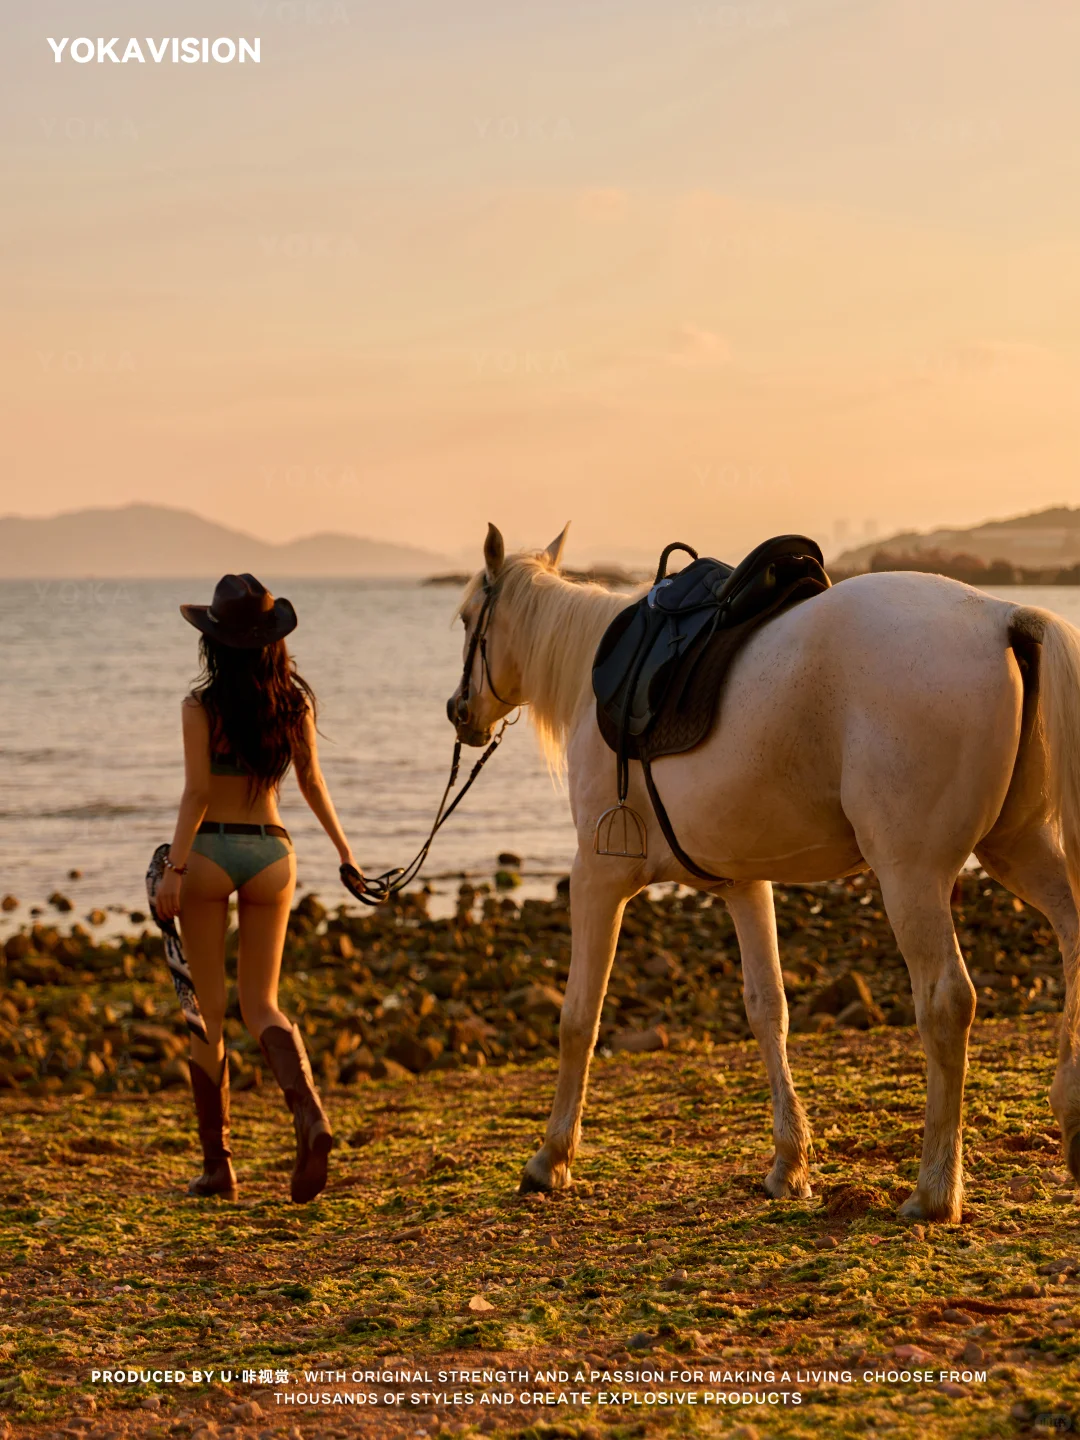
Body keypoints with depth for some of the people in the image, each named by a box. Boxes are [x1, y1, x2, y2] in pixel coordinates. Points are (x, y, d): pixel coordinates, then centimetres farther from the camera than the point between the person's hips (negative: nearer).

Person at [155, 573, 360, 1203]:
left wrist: (173, 869, -14)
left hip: (209, 851, -3)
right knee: (262, 1005, 11)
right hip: (272, 851, 3)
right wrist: (344, 849, 21)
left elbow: (196, 791, -14)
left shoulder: (202, 704, -9)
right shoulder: (296, 701, 3)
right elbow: (313, 784, 9)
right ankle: (311, 1112, -18)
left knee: (209, 1010, 8)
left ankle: (218, 1164, 10)